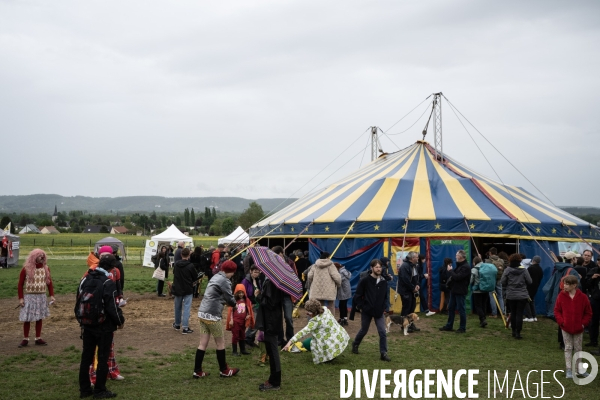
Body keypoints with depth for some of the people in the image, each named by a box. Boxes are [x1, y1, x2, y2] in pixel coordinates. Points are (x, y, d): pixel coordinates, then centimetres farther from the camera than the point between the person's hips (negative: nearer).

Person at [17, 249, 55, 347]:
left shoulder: (45, 268, 2)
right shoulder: (26, 269, -9)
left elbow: (49, 282, 9)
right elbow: (20, 284, -5)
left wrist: (52, 295, 1)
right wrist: (21, 298, -9)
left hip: (41, 296, 3)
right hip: (29, 296, -3)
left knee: (39, 318, 9)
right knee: (27, 319, 3)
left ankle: (38, 338, 17)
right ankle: (25, 339, 14)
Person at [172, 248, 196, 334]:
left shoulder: (176, 264, -4)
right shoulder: (190, 266, -17)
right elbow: (195, 277, -5)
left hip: (177, 289, 4)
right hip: (188, 290, -4)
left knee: (178, 307, 18)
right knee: (186, 308, -3)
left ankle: (177, 324, 34)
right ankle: (185, 327, -8)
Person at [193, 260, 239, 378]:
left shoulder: (215, 277, 16)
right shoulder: (224, 281, -11)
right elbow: (229, 298, -8)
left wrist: (229, 302, 3)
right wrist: (234, 304, 14)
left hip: (202, 312, 8)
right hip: (212, 315, -8)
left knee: (203, 343, 10)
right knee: (220, 343, 6)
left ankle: (197, 371, 12)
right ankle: (224, 370, 18)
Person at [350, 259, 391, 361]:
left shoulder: (383, 282, 1)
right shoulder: (365, 281, -11)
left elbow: (386, 296, 12)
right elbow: (357, 296, -8)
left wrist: (383, 307, 2)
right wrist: (361, 307, -11)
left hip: (379, 312, 2)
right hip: (366, 311, -2)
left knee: (383, 332, -7)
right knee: (363, 330, 15)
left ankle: (383, 354, 0)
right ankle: (355, 344, 41)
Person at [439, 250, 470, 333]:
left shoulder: (465, 267, -17)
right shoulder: (459, 265, 15)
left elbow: (457, 277, -25)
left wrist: (450, 271, -12)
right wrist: (450, 271, 0)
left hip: (460, 291, -10)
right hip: (454, 290, 10)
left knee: (461, 309, -1)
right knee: (450, 308, 15)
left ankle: (462, 328, 8)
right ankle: (449, 326, 24)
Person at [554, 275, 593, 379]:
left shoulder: (583, 297, -9)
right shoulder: (561, 296, -6)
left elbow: (588, 313, 0)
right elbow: (557, 310, 0)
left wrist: (584, 323, -10)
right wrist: (561, 321, -12)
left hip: (578, 328, 0)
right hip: (566, 328, 0)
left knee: (578, 348, 12)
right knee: (568, 348, 6)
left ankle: (579, 369, 24)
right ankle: (569, 370, 10)